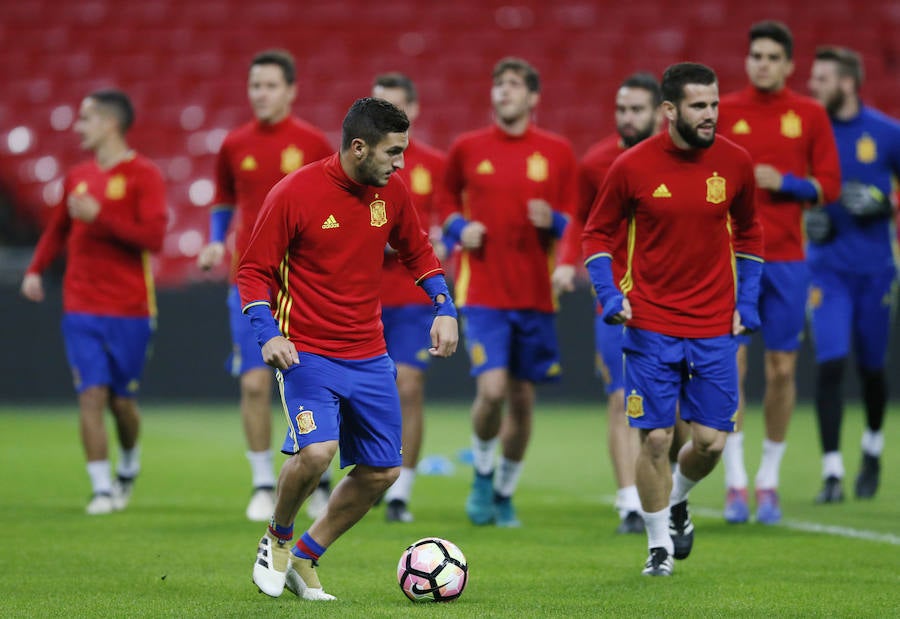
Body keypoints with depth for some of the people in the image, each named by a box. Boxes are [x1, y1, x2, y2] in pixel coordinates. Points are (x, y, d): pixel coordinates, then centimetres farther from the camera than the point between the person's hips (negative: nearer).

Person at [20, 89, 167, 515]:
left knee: (122, 400, 7)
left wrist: (99, 216, -21)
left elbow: (153, 236, -16)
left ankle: (128, 468, 35)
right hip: (81, 308, 3)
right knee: (91, 396, -8)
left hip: (129, 311, -3)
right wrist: (36, 269, 9)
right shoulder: (78, 177, 11)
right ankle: (102, 491, -6)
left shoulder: (143, 175, -6)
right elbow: (58, 229, 23)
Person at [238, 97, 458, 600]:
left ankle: (304, 559, 21)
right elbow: (254, 271, -7)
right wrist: (268, 332, -21)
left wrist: (444, 308, 6)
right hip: (308, 352, -6)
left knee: (382, 471, 4)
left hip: (370, 358, 6)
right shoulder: (295, 194, -14)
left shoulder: (391, 192, 2)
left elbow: (417, 251, 19)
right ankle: (278, 538, 4)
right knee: (316, 451, -26)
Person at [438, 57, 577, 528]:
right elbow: (446, 201, 18)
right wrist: (458, 228, -3)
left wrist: (553, 221, -15)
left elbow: (577, 223, 7)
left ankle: (505, 492, 26)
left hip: (535, 294, 2)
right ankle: (482, 472, 11)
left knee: (522, 397, 7)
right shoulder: (466, 148, 3)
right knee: (492, 389, -16)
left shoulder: (557, 152, 3)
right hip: (482, 291, -2)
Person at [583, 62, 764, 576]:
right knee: (656, 437, -4)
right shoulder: (632, 166, -8)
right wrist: (610, 295, -8)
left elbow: (749, 232, 14)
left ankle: (677, 502, 32)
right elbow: (599, 233, 5)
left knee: (711, 441, 0)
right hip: (652, 325, -2)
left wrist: (747, 301, 7)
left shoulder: (734, 162, -1)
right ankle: (660, 544, 14)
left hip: (715, 326, 2)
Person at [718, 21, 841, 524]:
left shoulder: (810, 115, 5)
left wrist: (784, 182, -11)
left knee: (782, 368, 1)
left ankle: (769, 481, 12)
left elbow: (830, 186, 4)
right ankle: (736, 483, -2)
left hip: (787, 259, 1)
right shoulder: (723, 112, 4)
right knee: (730, 364, -8)